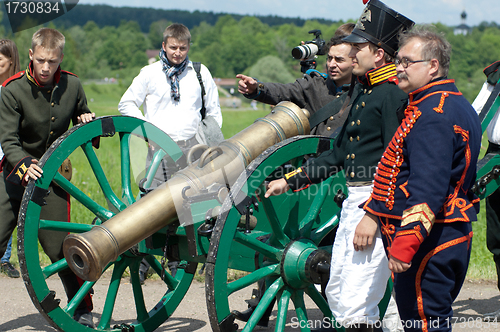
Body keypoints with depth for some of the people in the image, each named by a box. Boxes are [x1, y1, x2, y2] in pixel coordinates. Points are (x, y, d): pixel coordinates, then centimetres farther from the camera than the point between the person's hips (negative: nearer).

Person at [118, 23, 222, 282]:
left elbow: (213, 111, 19)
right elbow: (126, 104, 12)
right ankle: (141, 261, 1)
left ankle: (177, 263, 9)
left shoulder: (201, 73, 12)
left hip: (192, 147, 2)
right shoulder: (150, 73, 7)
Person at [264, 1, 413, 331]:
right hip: (353, 199, 10)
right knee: (336, 294, 15)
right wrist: (290, 181, 20)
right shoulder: (365, 92, 17)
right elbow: (340, 152, 22)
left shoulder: (394, 94, -12)